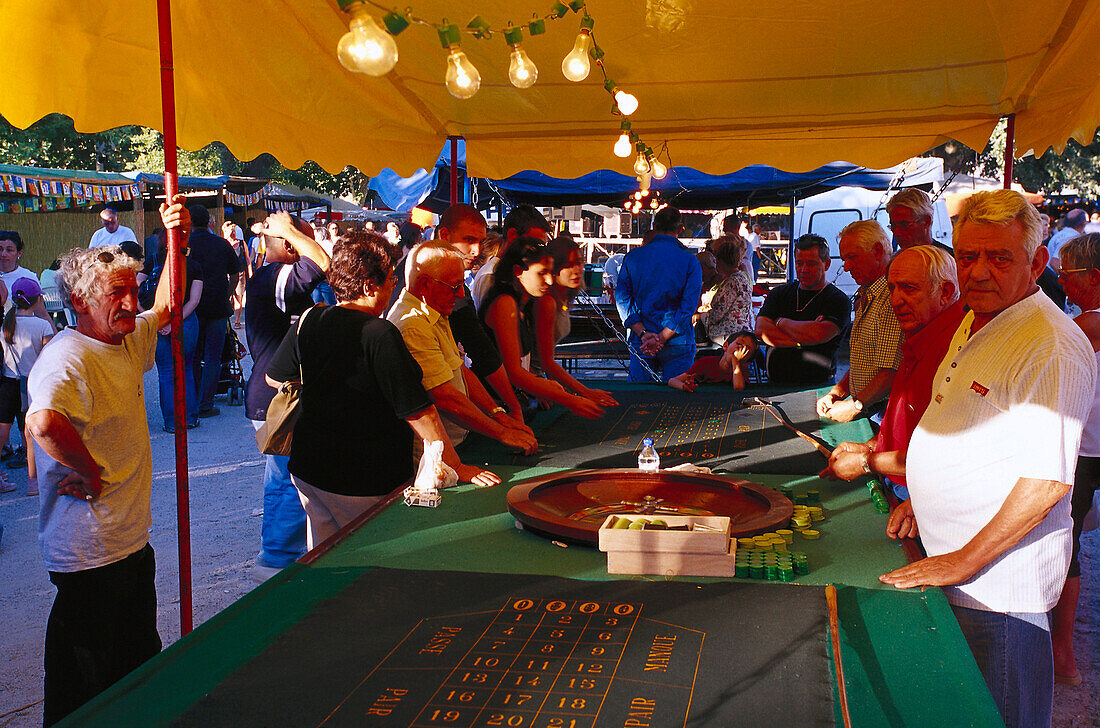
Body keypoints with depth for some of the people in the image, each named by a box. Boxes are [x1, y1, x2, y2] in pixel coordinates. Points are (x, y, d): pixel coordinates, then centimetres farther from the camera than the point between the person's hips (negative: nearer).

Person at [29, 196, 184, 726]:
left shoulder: (129, 340, 6)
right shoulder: (67, 359, -22)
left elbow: (166, 306, 23)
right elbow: (43, 423, -41)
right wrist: (93, 473, -27)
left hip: (130, 538, 9)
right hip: (88, 552, -9)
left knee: (141, 658, 25)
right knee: (84, 684, 6)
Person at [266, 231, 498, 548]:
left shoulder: (308, 320, -1)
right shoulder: (380, 335, -22)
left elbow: (274, 378, 14)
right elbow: (419, 412, -21)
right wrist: (458, 468, -12)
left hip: (306, 469, 7)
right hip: (362, 483, -7)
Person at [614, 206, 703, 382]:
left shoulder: (632, 257, 3)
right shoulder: (690, 261, -3)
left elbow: (622, 298, -2)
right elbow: (689, 306, -11)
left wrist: (643, 333, -9)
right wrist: (662, 337, -13)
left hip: (640, 342, 2)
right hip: (678, 343, -2)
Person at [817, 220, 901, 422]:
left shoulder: (893, 299, -16)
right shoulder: (865, 296, 18)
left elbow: (892, 371, -21)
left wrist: (855, 406, -12)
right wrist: (836, 392, 9)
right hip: (865, 411, 8)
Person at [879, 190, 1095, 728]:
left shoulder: (1051, 346, -22)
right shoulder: (974, 324, 9)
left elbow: (1047, 480, -26)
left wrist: (964, 562, -22)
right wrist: (920, 499, 16)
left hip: (998, 580, -9)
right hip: (951, 565, 9)